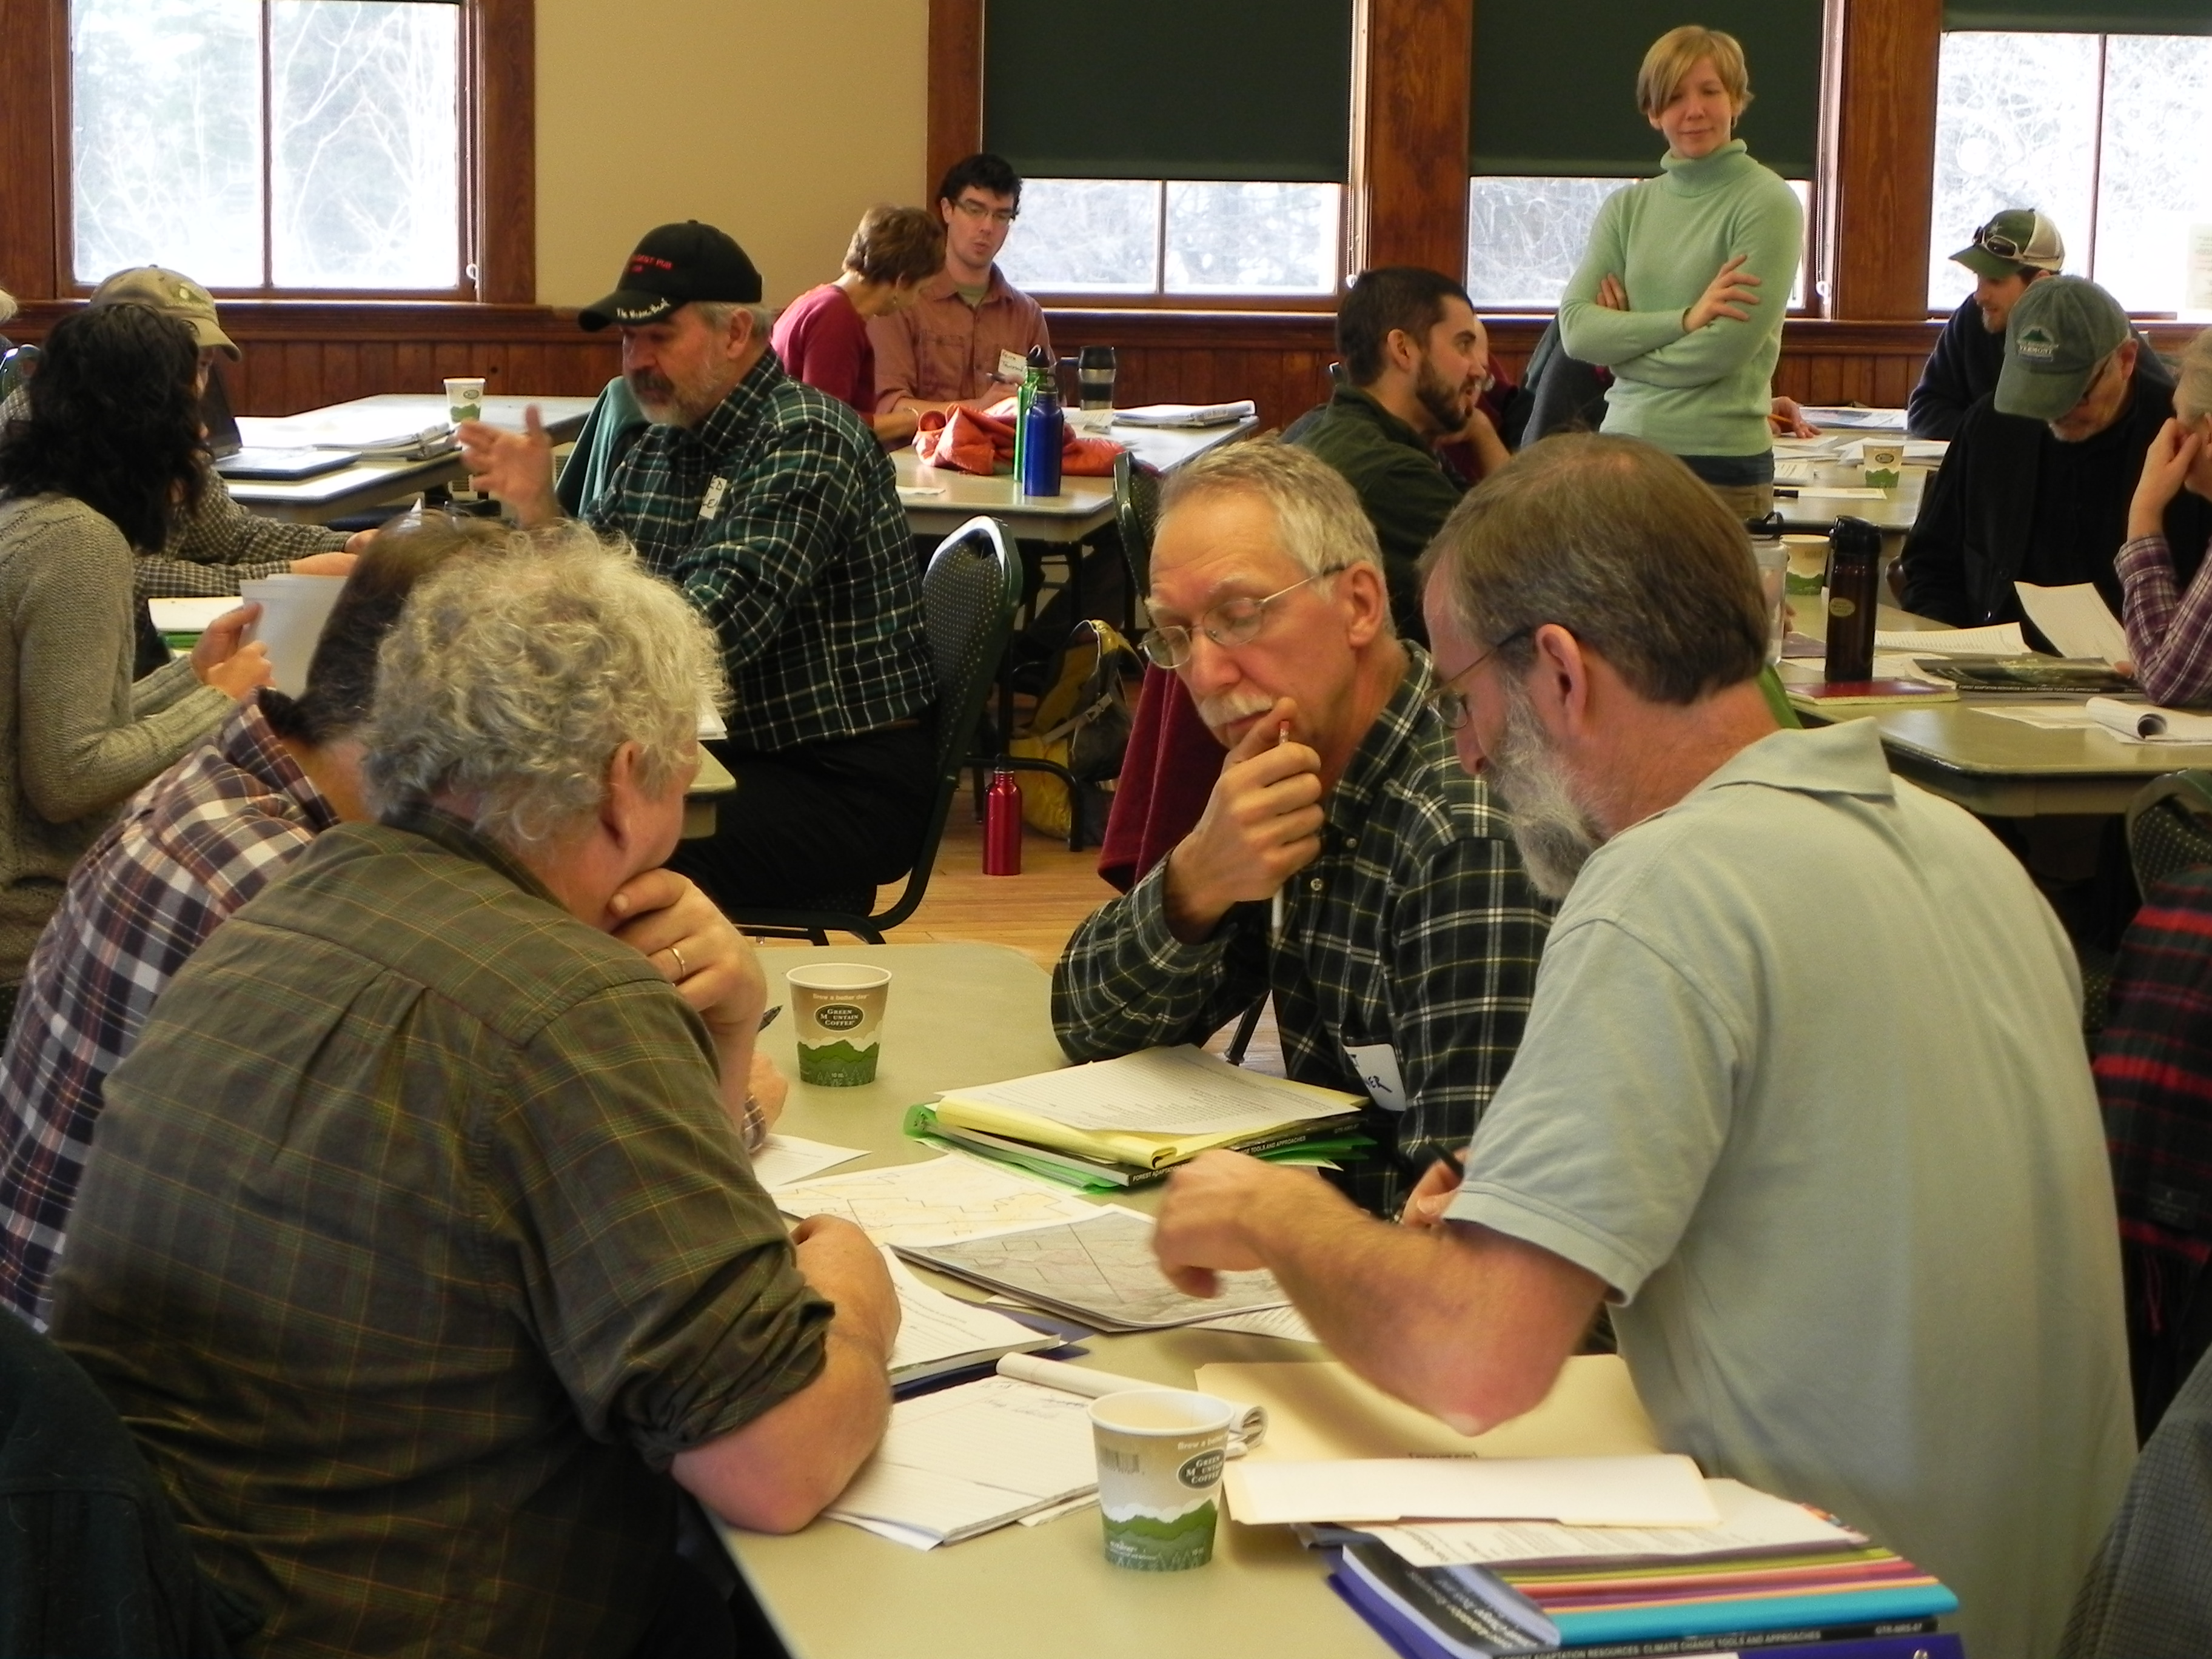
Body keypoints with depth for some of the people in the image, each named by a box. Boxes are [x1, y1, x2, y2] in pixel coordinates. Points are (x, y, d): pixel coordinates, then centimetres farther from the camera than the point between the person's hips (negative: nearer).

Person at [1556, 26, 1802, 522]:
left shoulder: (1767, 203, -6)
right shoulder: (1626, 207, 9)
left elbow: (1724, 348, -14)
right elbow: (1575, 328, -3)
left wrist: (1622, 338, -2)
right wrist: (1683, 320, -15)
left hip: (1720, 464, -4)